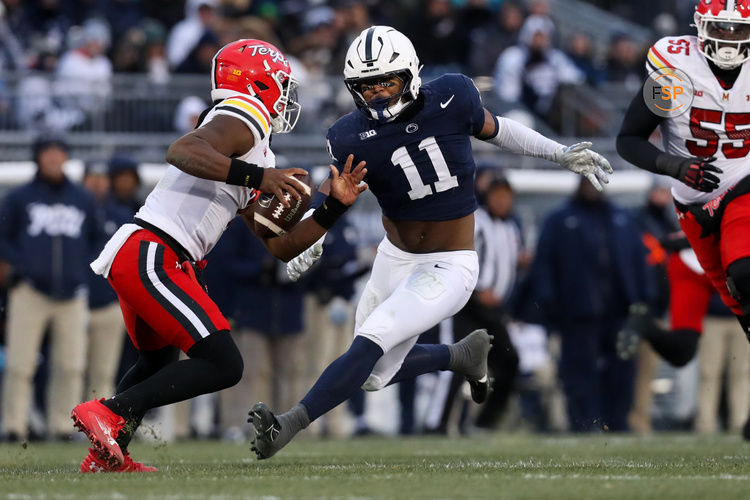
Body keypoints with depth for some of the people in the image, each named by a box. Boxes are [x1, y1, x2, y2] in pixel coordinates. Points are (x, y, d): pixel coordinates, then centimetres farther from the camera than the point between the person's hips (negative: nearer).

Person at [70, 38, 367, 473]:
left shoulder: (258, 159, 25)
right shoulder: (243, 124, -6)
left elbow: (282, 247, 23)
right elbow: (183, 152, -27)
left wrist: (335, 206, 16)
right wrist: (257, 176, -31)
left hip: (133, 258, 11)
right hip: (151, 255, -11)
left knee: (159, 363, 31)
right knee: (223, 366, -13)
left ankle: (106, 455, 32)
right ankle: (112, 412, -14)